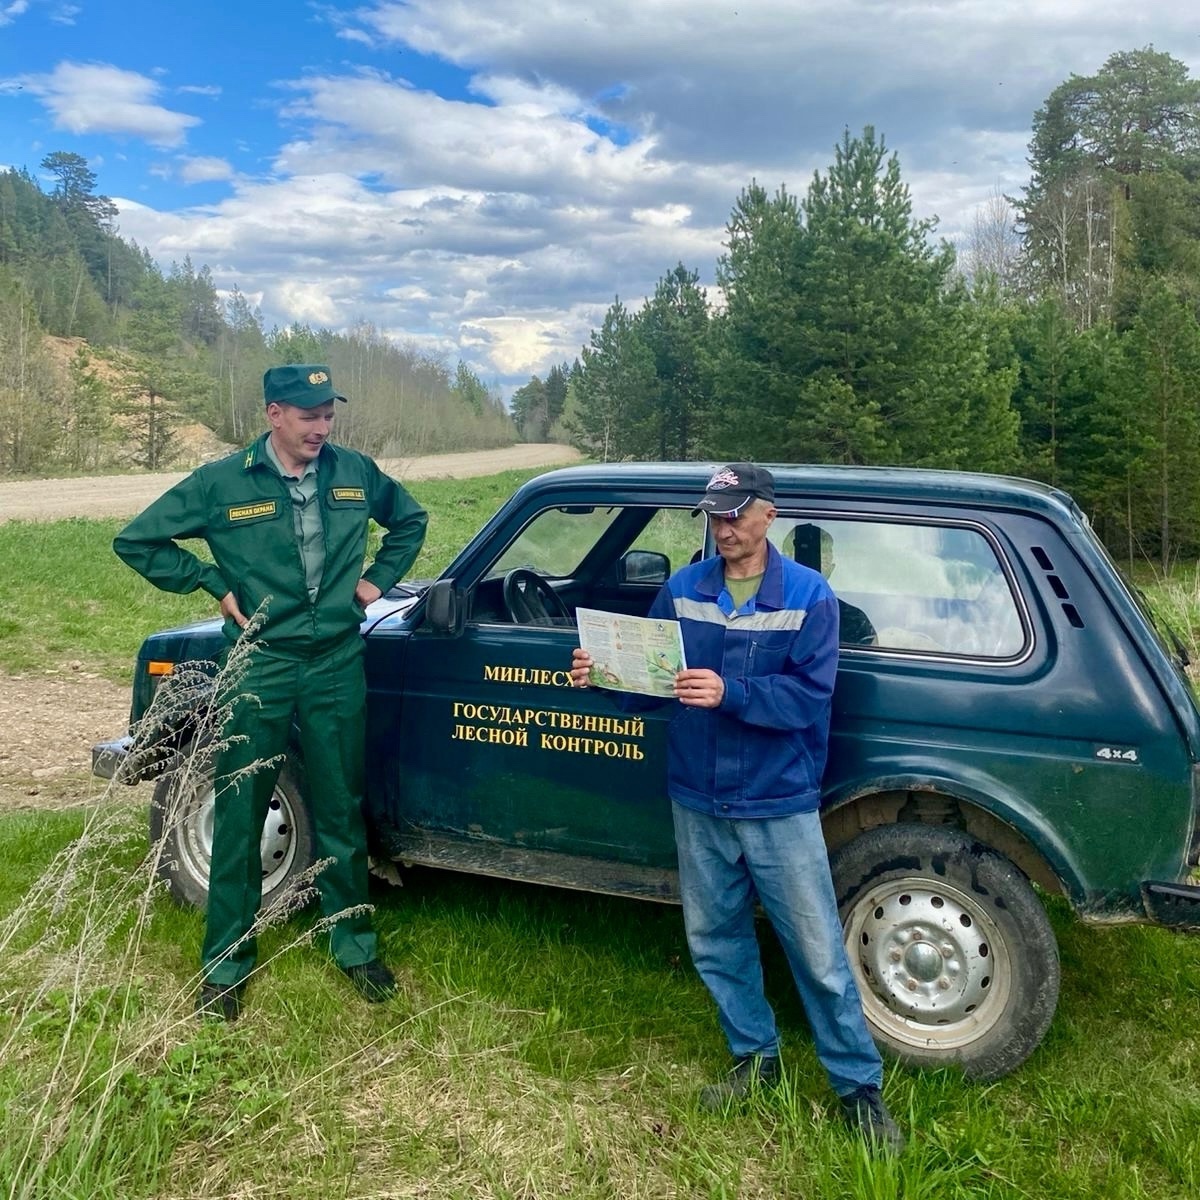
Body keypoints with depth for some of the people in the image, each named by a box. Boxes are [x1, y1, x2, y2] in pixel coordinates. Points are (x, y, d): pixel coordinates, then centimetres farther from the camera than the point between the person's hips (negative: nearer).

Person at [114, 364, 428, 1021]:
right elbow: (135, 541, 1)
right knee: (239, 814, 6)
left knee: (341, 811, 11)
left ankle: (353, 942, 28)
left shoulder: (355, 472, 1)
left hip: (338, 665, 2)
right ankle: (226, 960, 22)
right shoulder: (222, 482, -7)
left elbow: (410, 520, 19)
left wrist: (378, 578, 7)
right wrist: (215, 586, -5)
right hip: (259, 666, -2)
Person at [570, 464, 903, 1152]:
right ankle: (757, 1057, 37)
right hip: (698, 804, 4)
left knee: (819, 954, 4)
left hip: (780, 806, -3)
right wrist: (602, 675, -16)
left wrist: (730, 693, -31)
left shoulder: (810, 596, -7)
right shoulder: (682, 589, 3)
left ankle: (859, 1086, 24)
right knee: (715, 941, 16)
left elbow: (810, 695, -17)